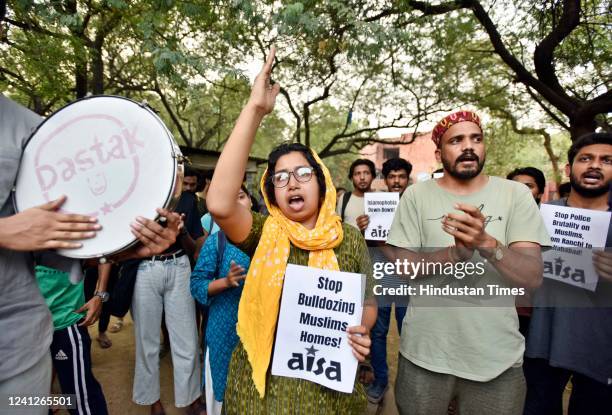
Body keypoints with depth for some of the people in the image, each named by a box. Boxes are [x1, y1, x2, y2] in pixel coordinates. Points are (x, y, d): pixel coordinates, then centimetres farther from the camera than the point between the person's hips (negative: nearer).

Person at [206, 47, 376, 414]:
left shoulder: (350, 239, -6)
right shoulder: (263, 234, -11)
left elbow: (368, 303, 6)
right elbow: (220, 203, -32)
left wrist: (361, 332, -18)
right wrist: (255, 109, -33)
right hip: (263, 383, 0)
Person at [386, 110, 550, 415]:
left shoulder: (515, 194, -3)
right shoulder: (416, 195, -3)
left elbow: (533, 276, -10)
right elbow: (399, 264, -6)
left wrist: (486, 242, -30)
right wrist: (453, 254, -24)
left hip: (497, 357, 0)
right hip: (424, 353, 0)